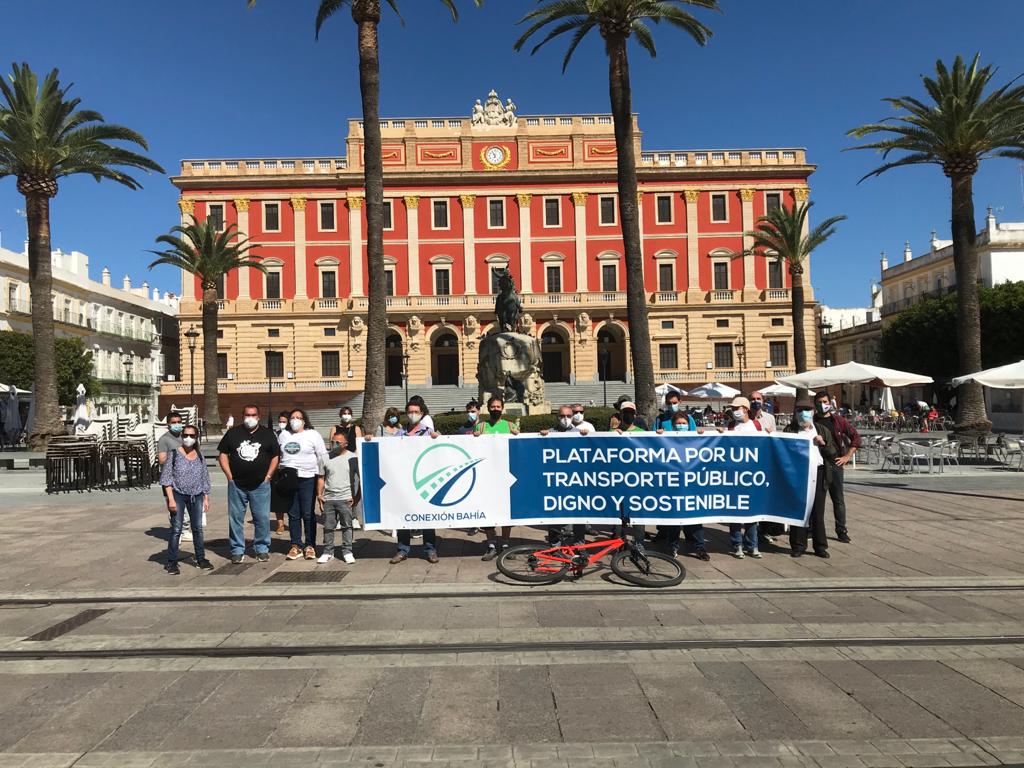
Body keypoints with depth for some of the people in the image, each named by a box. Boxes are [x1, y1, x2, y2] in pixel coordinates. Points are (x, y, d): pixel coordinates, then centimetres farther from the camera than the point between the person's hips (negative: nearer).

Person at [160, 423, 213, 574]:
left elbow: (205, 479, 13)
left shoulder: (199, 456, 7)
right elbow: (166, 477, -6)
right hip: (178, 495, -4)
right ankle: (172, 562, 5)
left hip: (196, 496, 4)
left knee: (198, 528, 9)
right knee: (176, 529, -4)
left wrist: (206, 498, 11)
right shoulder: (174, 454, -5)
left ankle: (201, 559, 19)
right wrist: (171, 499, -13)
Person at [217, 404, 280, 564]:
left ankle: (262, 549, 15)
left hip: (260, 485, -1)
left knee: (262, 518, 1)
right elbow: (223, 454, 7)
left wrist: (268, 476, -1)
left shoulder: (267, 434, 5)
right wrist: (230, 476, -1)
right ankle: (237, 550, 17)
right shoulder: (232, 433, 6)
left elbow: (275, 456, 7)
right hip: (236, 485, 1)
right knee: (235, 518, 5)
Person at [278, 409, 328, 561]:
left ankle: (310, 546, 9)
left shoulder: (313, 435, 2)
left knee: (308, 514, 0)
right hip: (288, 479, 3)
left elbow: (323, 457, 1)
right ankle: (296, 546, 13)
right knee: (293, 514, 6)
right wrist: (279, 475, 10)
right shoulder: (283, 436, 13)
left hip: (307, 479, -3)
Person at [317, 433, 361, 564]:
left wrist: (356, 497, -4)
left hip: (346, 499, -3)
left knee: (347, 526, 2)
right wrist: (319, 495, 4)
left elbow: (359, 478, 1)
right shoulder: (325, 458, 9)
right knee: (328, 526, 8)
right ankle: (328, 552, 18)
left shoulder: (353, 458, 0)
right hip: (328, 499, 3)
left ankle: (347, 552, 11)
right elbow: (321, 478, 13)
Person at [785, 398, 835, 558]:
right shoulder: (790, 430, 8)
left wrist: (823, 443, -4)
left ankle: (820, 546, 14)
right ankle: (798, 545, 9)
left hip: (818, 473, 1)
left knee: (818, 512, 5)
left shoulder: (822, 430, 14)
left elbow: (833, 452, 12)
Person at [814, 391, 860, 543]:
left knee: (838, 499, 3)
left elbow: (856, 437, 6)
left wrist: (847, 456, 1)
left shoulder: (838, 420, 4)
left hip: (834, 463, 0)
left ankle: (841, 531, 10)